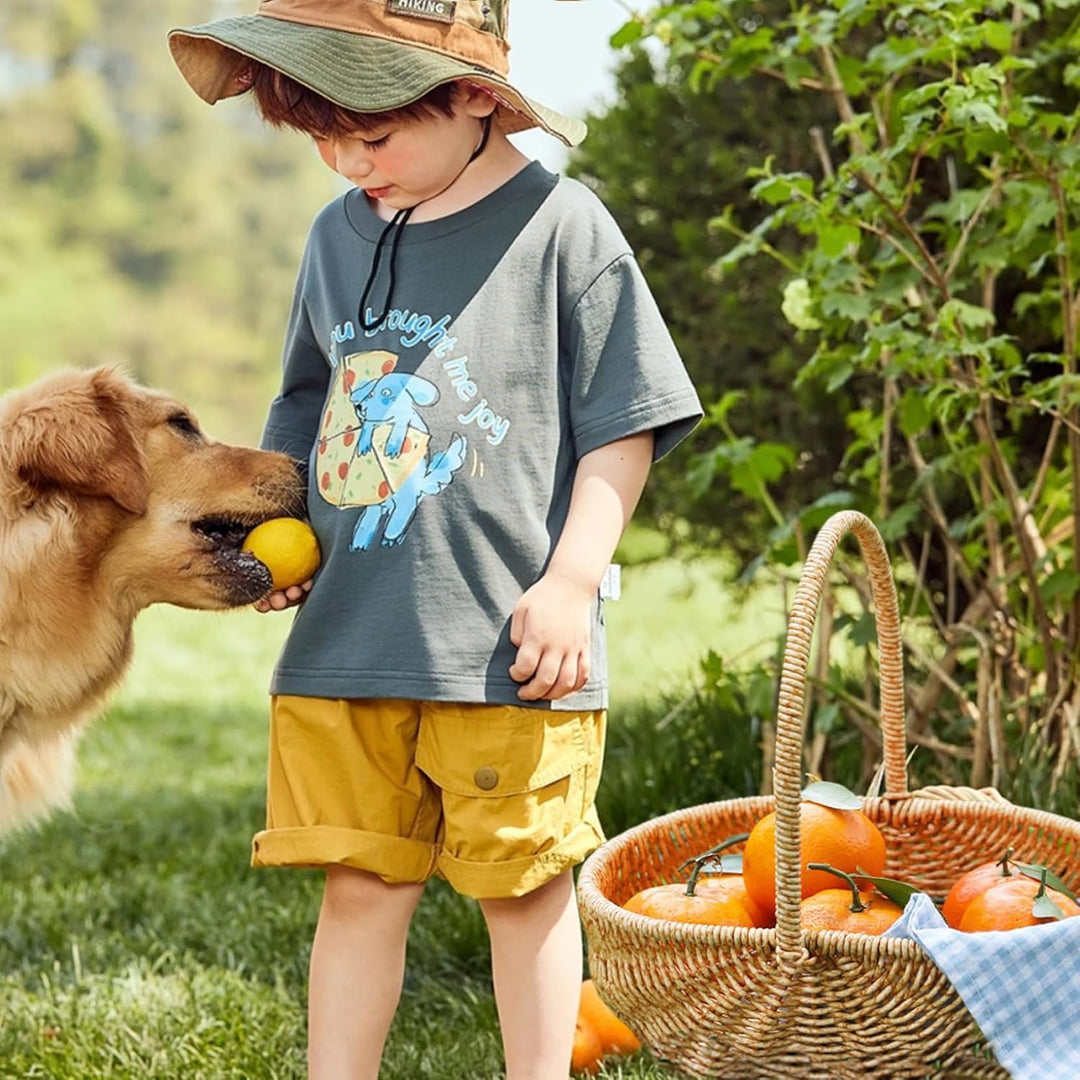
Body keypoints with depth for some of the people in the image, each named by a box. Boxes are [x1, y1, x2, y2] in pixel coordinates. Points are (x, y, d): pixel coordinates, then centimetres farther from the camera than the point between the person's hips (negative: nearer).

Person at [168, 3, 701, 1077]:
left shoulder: (560, 224, -6)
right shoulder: (339, 233, 11)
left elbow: (623, 421, -4)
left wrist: (572, 581, -11)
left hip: (507, 646, -4)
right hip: (343, 636, 5)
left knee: (522, 884, 7)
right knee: (359, 886, 10)